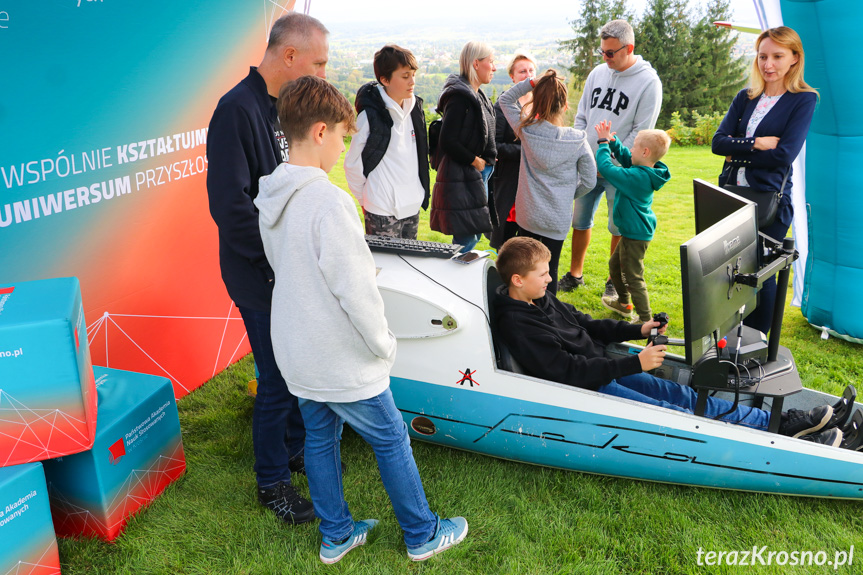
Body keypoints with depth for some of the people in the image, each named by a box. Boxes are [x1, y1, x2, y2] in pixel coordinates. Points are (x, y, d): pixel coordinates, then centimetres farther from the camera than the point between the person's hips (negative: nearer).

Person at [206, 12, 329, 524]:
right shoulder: (238, 110, -20)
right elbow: (230, 205, -24)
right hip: (263, 279, -8)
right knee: (279, 381, 3)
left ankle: (297, 447, 42)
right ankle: (272, 482, 23)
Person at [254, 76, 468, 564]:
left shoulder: (271, 198, 1)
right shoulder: (330, 201, -26)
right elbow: (355, 291, -25)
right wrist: (384, 343, -11)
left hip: (298, 353, 8)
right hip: (342, 359, -8)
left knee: (320, 438, 20)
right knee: (392, 440, 10)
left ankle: (336, 534, 37)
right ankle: (422, 534, 28)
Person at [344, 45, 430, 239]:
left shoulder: (415, 108, 7)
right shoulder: (371, 115, -14)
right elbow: (353, 165, -8)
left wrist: (420, 195, 16)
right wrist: (365, 200, 1)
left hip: (412, 207, 7)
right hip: (382, 211, -7)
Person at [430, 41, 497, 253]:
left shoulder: (478, 96, 15)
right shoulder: (460, 97, -15)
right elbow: (447, 142, -20)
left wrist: (487, 161, 7)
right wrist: (475, 161, -12)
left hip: (477, 173, 10)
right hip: (460, 176, -10)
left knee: (473, 234, 14)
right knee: (466, 237, -8)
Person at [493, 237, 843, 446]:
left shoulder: (540, 300, 8)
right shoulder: (517, 325, -23)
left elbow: (583, 324, 19)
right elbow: (569, 372, -26)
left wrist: (637, 330, 8)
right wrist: (634, 363, -23)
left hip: (601, 368, 9)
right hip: (584, 390, -9)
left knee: (678, 394, -1)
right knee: (674, 415, -13)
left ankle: (780, 422, 0)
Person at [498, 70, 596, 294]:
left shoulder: (527, 130, -10)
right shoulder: (577, 140, -10)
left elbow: (506, 99, 7)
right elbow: (589, 181, -3)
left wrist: (531, 82, -3)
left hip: (527, 215, 1)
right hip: (558, 219, -1)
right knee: (550, 270, 10)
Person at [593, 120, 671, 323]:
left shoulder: (636, 177, -27)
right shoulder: (648, 173, 1)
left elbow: (606, 167, -25)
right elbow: (625, 157, 17)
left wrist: (603, 143, -12)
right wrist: (612, 140, 7)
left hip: (635, 234, -11)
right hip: (636, 230, 11)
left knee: (633, 278, -5)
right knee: (615, 265, 28)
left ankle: (647, 321, 0)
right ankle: (624, 303, 44)